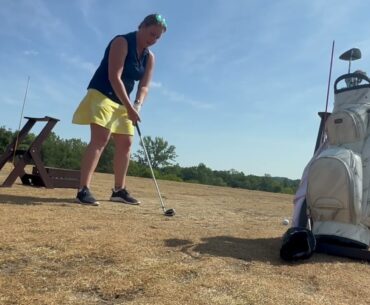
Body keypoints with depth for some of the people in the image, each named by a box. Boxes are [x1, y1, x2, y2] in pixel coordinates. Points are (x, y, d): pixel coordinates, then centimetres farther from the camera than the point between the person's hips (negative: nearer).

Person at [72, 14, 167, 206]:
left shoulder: (150, 57, 7)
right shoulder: (121, 42, -14)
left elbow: (144, 86, 2)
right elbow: (114, 77, -23)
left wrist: (136, 106, -18)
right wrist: (130, 107, -27)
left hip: (123, 102, 8)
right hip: (102, 95, -8)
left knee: (125, 144, 4)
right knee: (100, 139, -21)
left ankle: (119, 190, 12)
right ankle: (83, 190, -22)